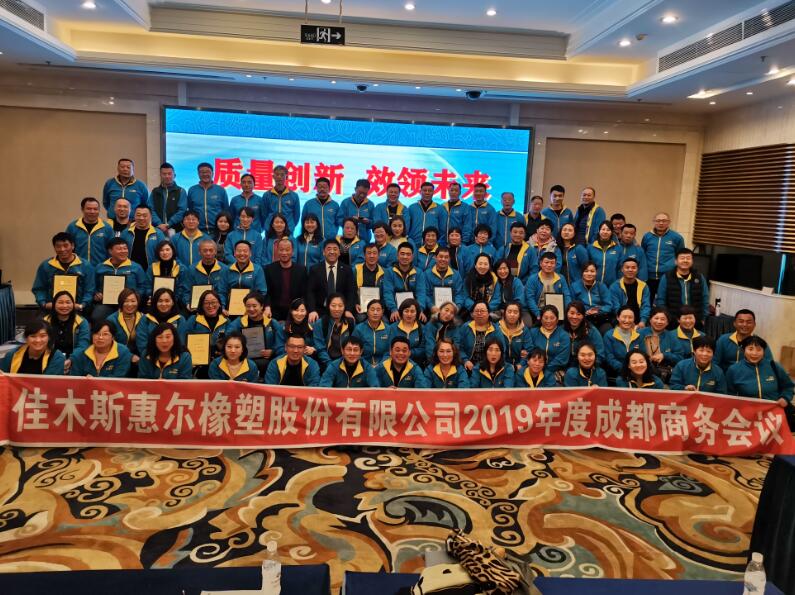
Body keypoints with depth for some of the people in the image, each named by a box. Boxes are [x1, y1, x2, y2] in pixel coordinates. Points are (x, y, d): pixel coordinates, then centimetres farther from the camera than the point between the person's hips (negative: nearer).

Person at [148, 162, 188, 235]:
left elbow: (182, 211, -3)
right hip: (157, 229, 2)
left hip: (175, 230, -2)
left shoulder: (181, 191, 7)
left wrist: (168, 224, -13)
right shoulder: (154, 192, 15)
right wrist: (159, 224, -11)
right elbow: (150, 210, 6)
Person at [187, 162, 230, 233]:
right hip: (198, 230, 1)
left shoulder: (221, 190, 2)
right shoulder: (192, 190, 5)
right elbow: (190, 211, 13)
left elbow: (226, 211, 7)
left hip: (217, 230, 0)